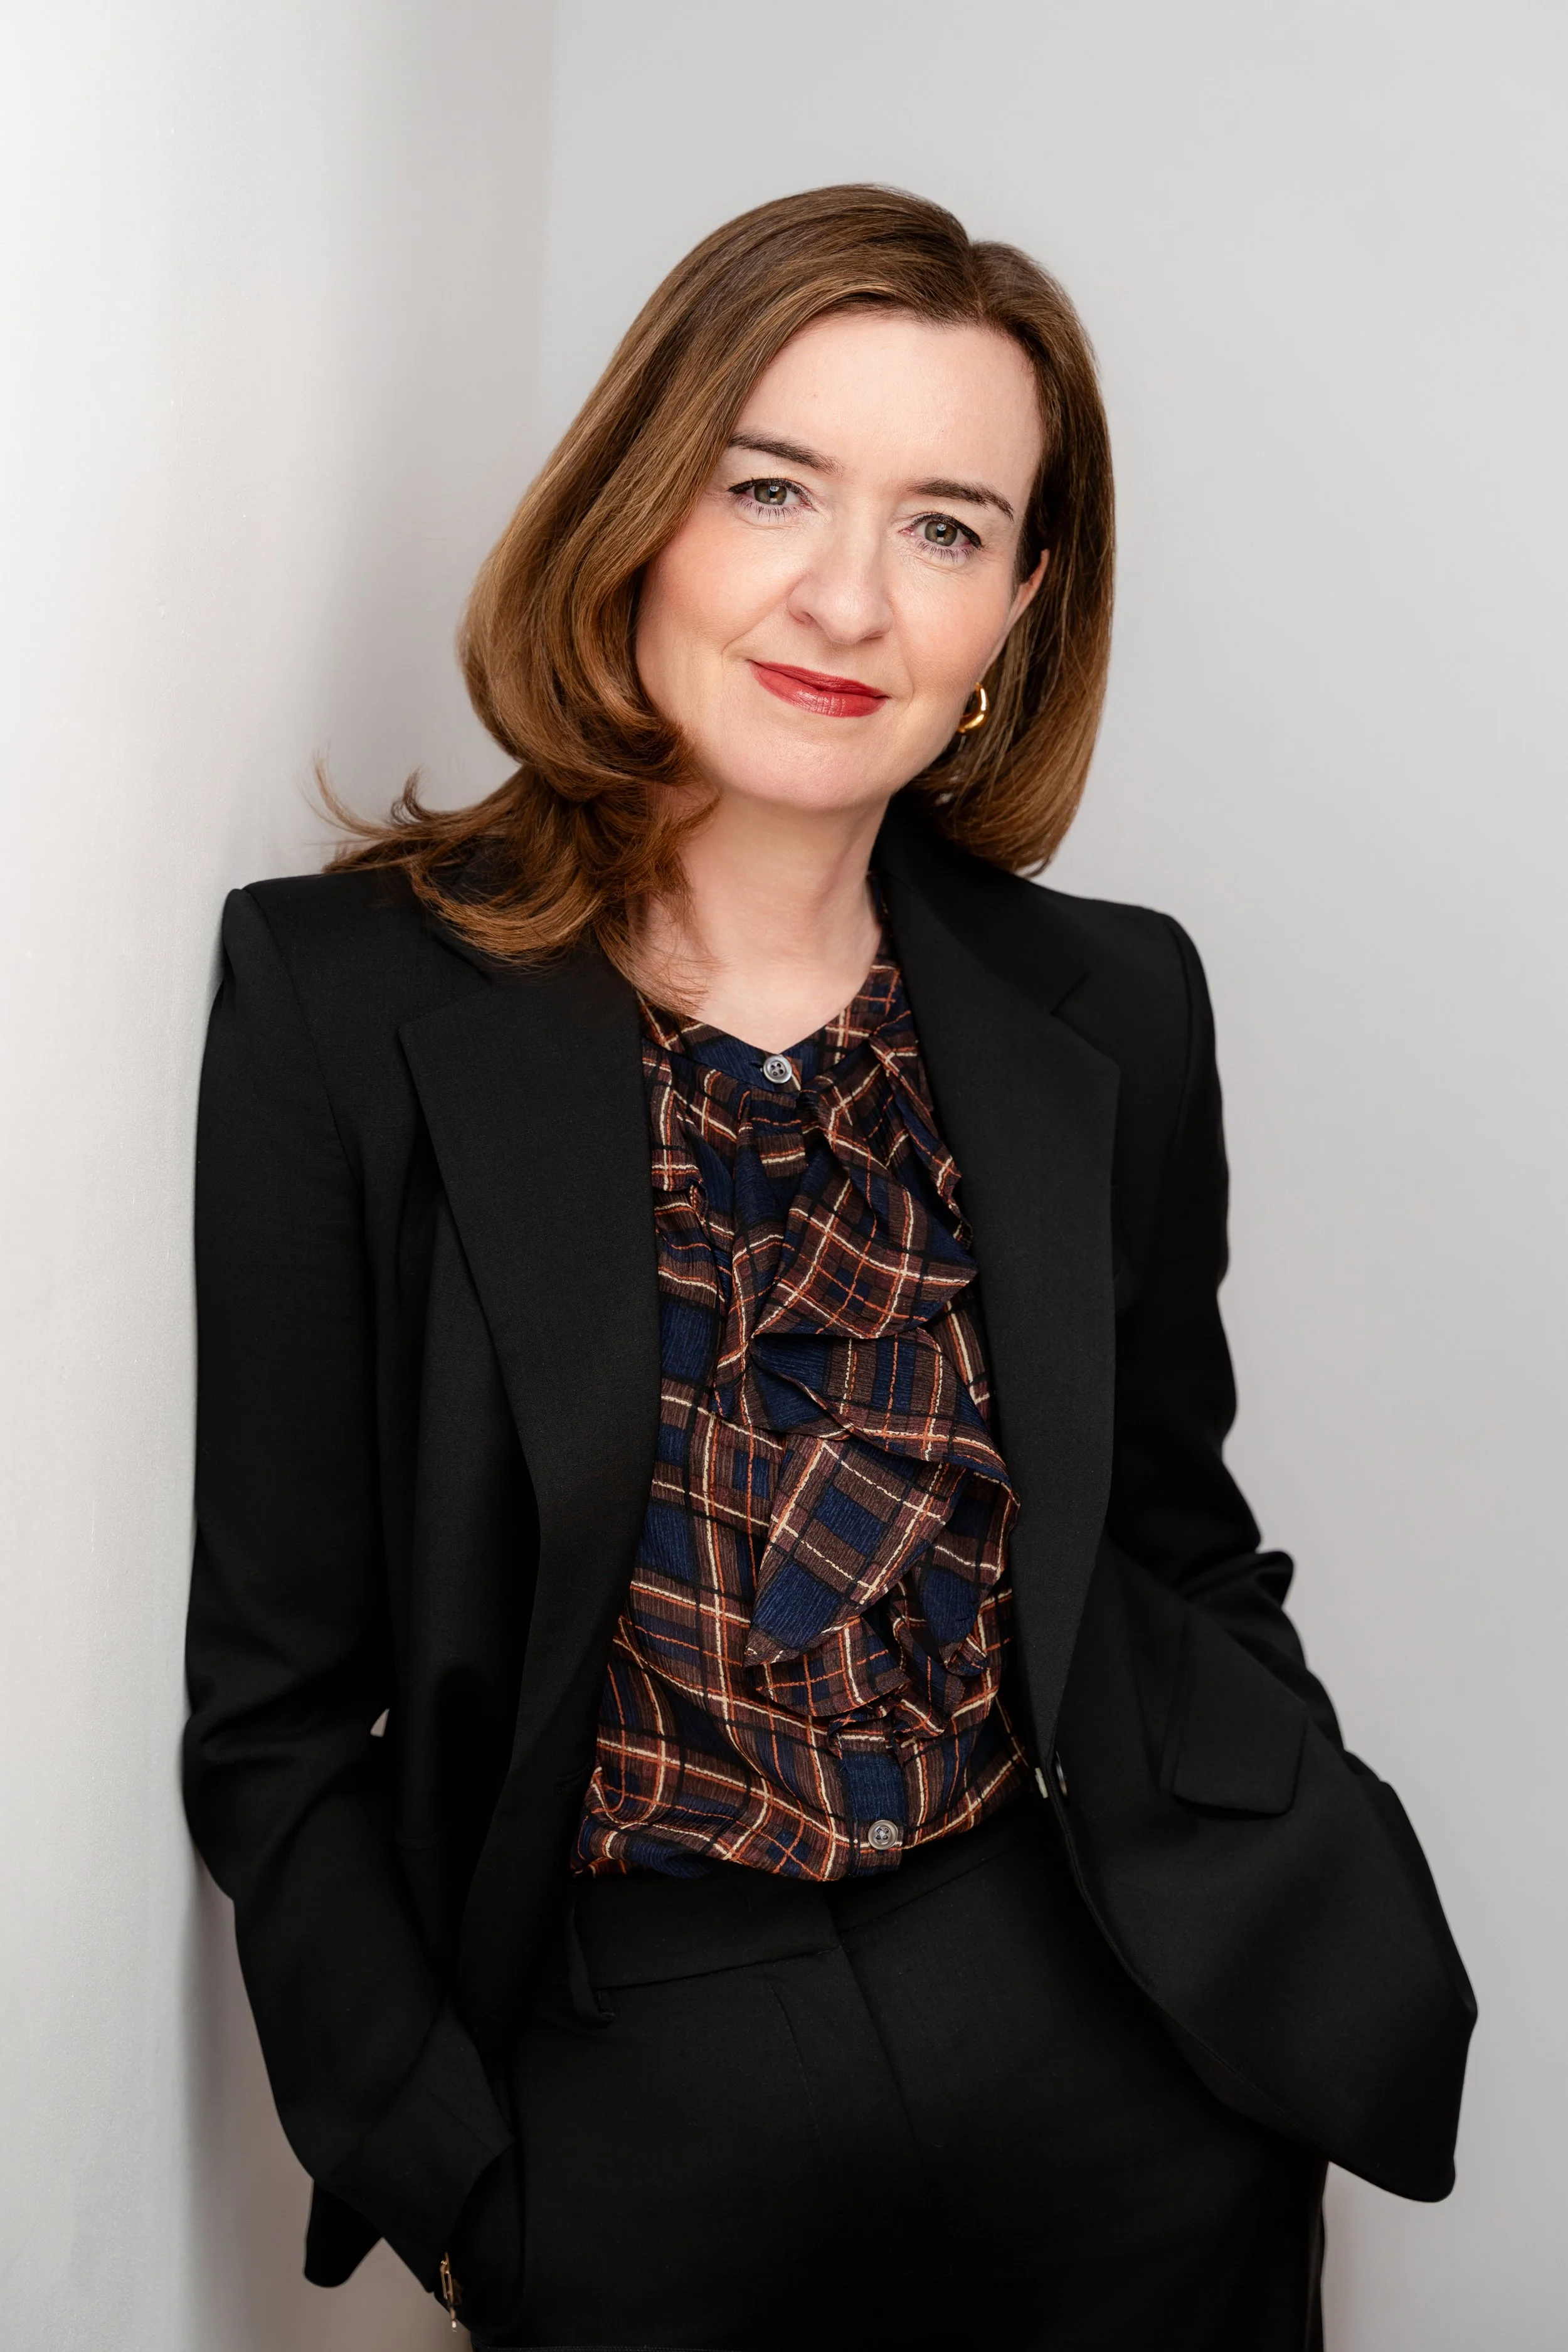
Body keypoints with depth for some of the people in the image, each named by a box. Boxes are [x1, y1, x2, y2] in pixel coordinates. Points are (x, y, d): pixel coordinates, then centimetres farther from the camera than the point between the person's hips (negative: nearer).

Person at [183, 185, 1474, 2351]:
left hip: (1110, 2075, 3)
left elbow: (1178, 1550, 8)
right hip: (620, 2104, -2)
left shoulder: (1114, 1013, -2)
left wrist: (1334, 1969, -3)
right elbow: (280, 1702, -6)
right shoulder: (347, 991, -10)